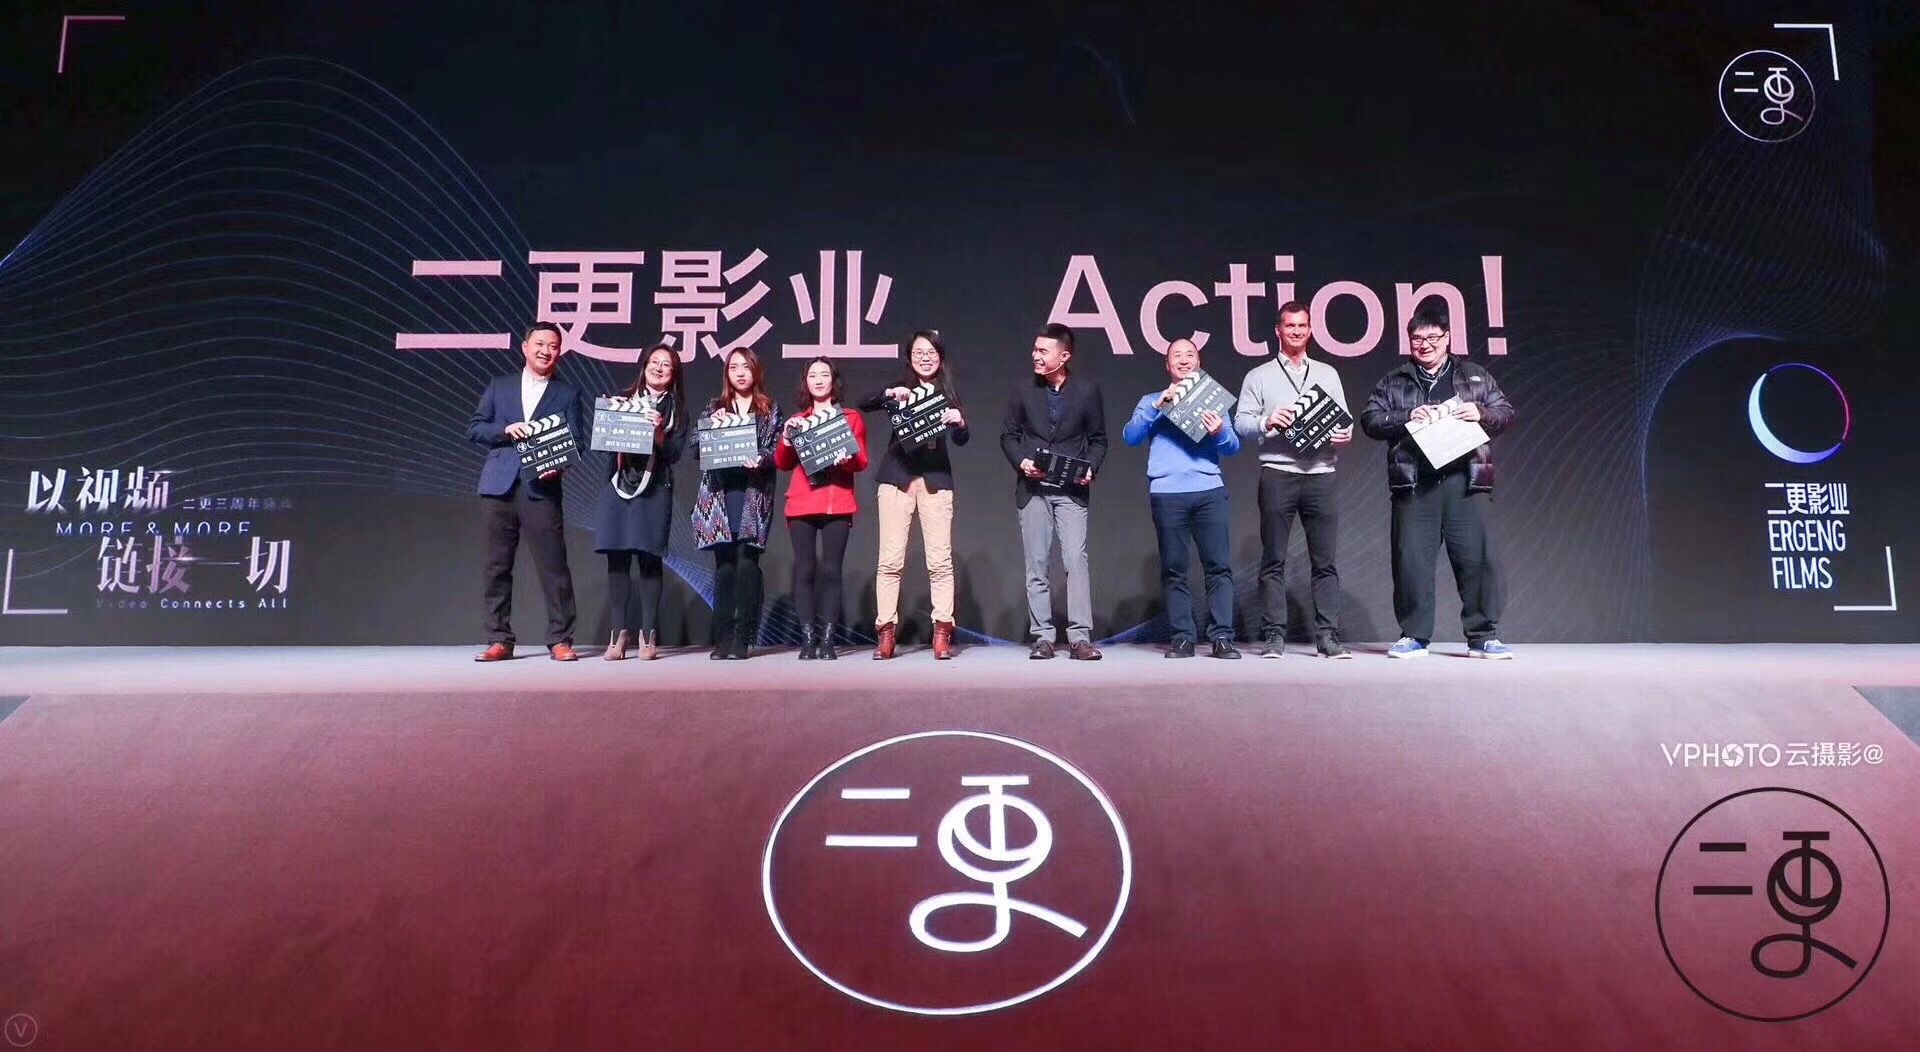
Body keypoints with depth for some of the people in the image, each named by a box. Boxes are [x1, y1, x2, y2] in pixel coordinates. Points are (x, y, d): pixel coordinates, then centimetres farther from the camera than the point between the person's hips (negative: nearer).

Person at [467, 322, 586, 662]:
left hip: (542, 489, -2)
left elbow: (576, 441, 3)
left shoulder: (567, 394, 11)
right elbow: (474, 428, 12)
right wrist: (506, 430, -7)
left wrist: (559, 465, -16)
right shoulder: (499, 386, 17)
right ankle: (499, 640, 12)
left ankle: (560, 640, 1)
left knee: (554, 566, -5)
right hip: (501, 486, 2)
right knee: (497, 567, 4)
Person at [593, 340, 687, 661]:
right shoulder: (621, 400, 12)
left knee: (649, 558, -4)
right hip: (618, 487, 2)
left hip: (655, 491, -2)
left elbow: (674, 454, -1)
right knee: (616, 559, 0)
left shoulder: (677, 410, 8)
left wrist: (658, 431, -16)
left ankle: (648, 634, 3)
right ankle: (618, 633, 4)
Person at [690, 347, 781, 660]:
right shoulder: (715, 407, 16)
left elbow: (778, 449, 3)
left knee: (746, 560, -8)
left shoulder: (770, 408, 11)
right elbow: (696, 447, 10)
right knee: (724, 561, -1)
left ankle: (742, 637, -5)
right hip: (720, 492, 2)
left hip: (754, 492, -2)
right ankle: (723, 637, 2)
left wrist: (761, 459, -16)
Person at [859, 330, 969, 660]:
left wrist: (960, 422, -21)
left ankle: (942, 633, 2)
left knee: (940, 559, -3)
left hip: (936, 480, 0)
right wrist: (889, 395, -24)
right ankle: (886, 632, 2)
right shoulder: (900, 389, 10)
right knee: (890, 559, -2)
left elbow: (961, 440, 1)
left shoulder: (948, 394, 11)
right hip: (897, 479, 0)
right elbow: (863, 404, -6)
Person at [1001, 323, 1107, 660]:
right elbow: (1008, 435, 11)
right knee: (1036, 564, 3)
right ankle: (1043, 637, 9)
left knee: (1076, 559, -9)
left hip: (1071, 490, -2)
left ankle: (1080, 637, -6)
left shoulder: (1088, 391, 5)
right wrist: (1021, 461, -7)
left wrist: (1090, 468, -9)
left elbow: (1098, 439, 8)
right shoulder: (1024, 393, 8)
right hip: (1033, 489, 2)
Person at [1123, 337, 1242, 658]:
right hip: (1166, 492, -1)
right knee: (1173, 569, -3)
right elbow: (1130, 436, 2)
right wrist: (1158, 406, -10)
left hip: (1209, 490, 1)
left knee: (1219, 565, -7)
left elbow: (1234, 447, 11)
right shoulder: (1151, 400, 18)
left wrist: (1219, 433, -11)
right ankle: (1182, 637, 1)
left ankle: (1222, 636, -6)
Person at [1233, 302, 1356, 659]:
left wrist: (1345, 434, -5)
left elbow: (1343, 418, 16)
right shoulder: (1259, 376, 11)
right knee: (1273, 559, -1)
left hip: (1320, 473, 2)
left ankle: (1328, 636, 2)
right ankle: (1273, 635, 2)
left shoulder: (1328, 373, 19)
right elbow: (1241, 422, 3)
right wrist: (1267, 422, -16)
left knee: (1325, 559, 0)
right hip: (1277, 473, -2)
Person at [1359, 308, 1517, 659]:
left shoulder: (1476, 376, 17)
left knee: (1476, 557, -3)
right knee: (1411, 559, -1)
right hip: (1414, 483, 0)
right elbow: (1369, 420, 6)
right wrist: (1407, 417, -9)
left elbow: (1507, 413, 15)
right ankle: (1414, 636, 9)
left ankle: (1483, 636, 7)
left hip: (1465, 480, 0)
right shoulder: (1393, 382, 14)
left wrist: (1482, 415, -6)